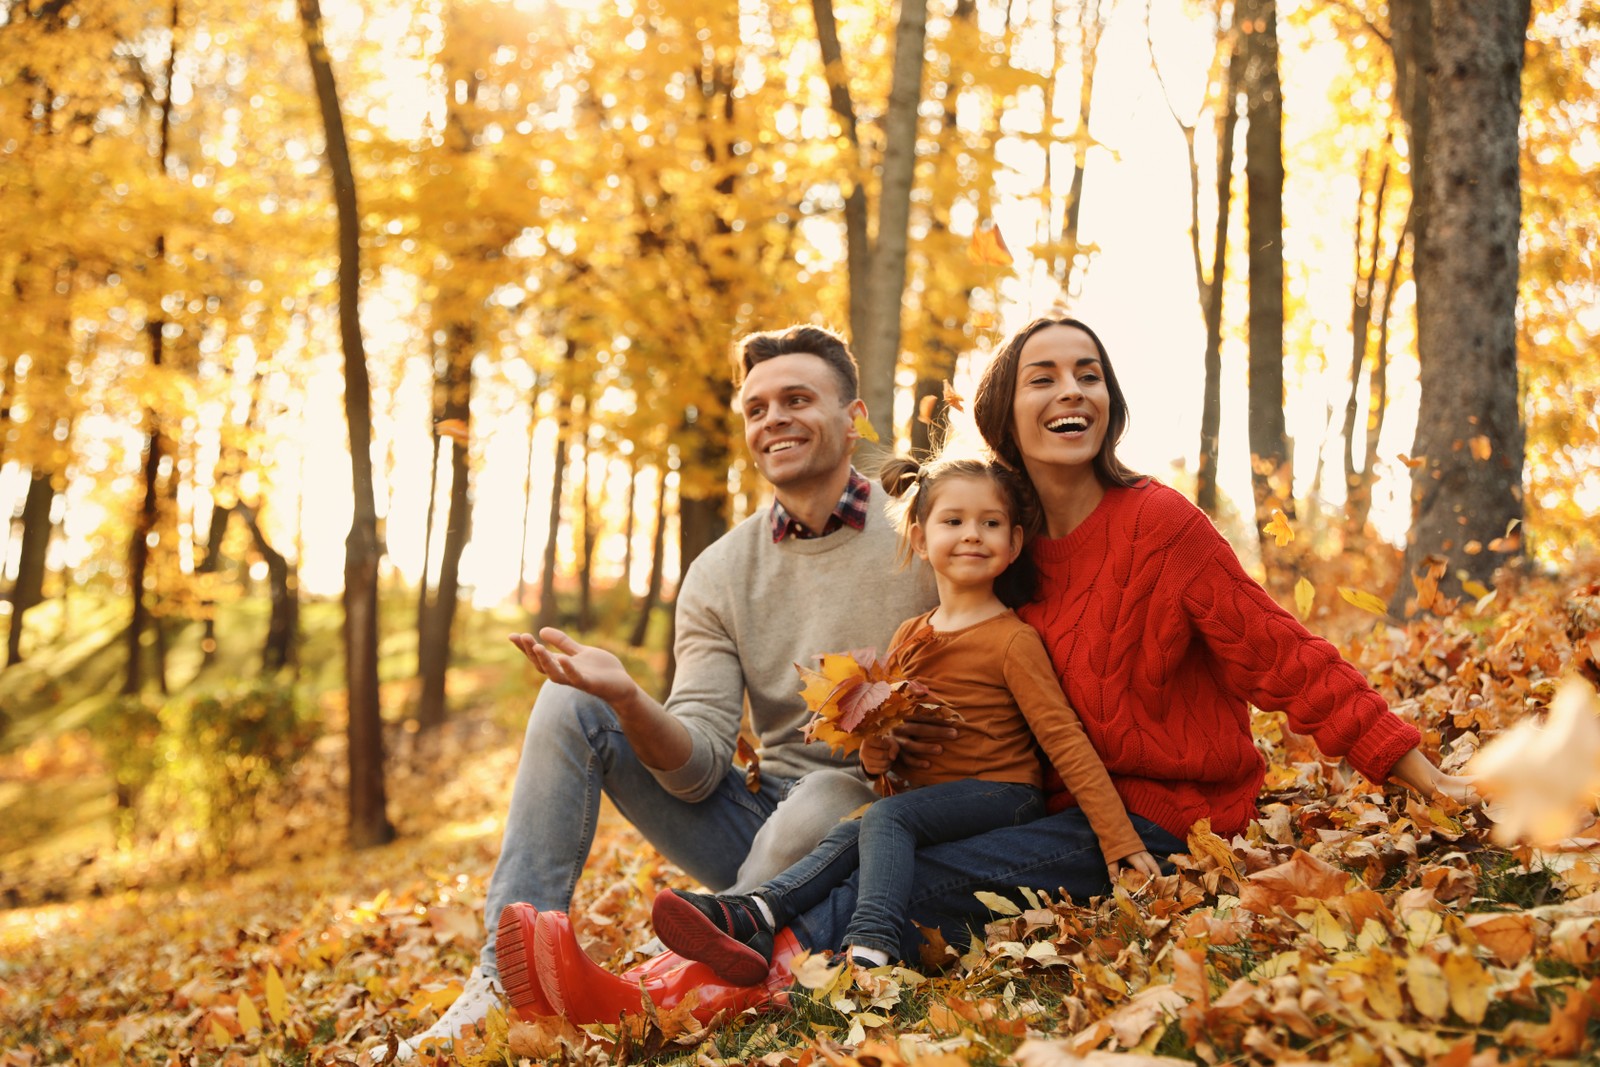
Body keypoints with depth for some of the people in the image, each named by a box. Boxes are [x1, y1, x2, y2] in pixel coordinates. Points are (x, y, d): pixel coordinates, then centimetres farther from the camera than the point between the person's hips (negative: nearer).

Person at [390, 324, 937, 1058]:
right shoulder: (718, 576, 4)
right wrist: (626, 701, -27)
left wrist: (937, 730, -25)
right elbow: (696, 767, -6)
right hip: (761, 817, 5)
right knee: (570, 706, -8)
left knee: (820, 803, -40)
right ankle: (510, 979, -16)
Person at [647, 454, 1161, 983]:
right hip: (926, 797, 6)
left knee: (886, 817, -28)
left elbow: (1063, 738, -11)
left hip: (1002, 796, -6)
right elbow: (879, 764, 17)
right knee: (848, 833, -20)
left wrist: (1120, 838, -17)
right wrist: (875, 739, -8)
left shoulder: (1013, 640, -5)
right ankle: (751, 915, -36)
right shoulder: (908, 638, 13)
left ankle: (869, 952, -42)